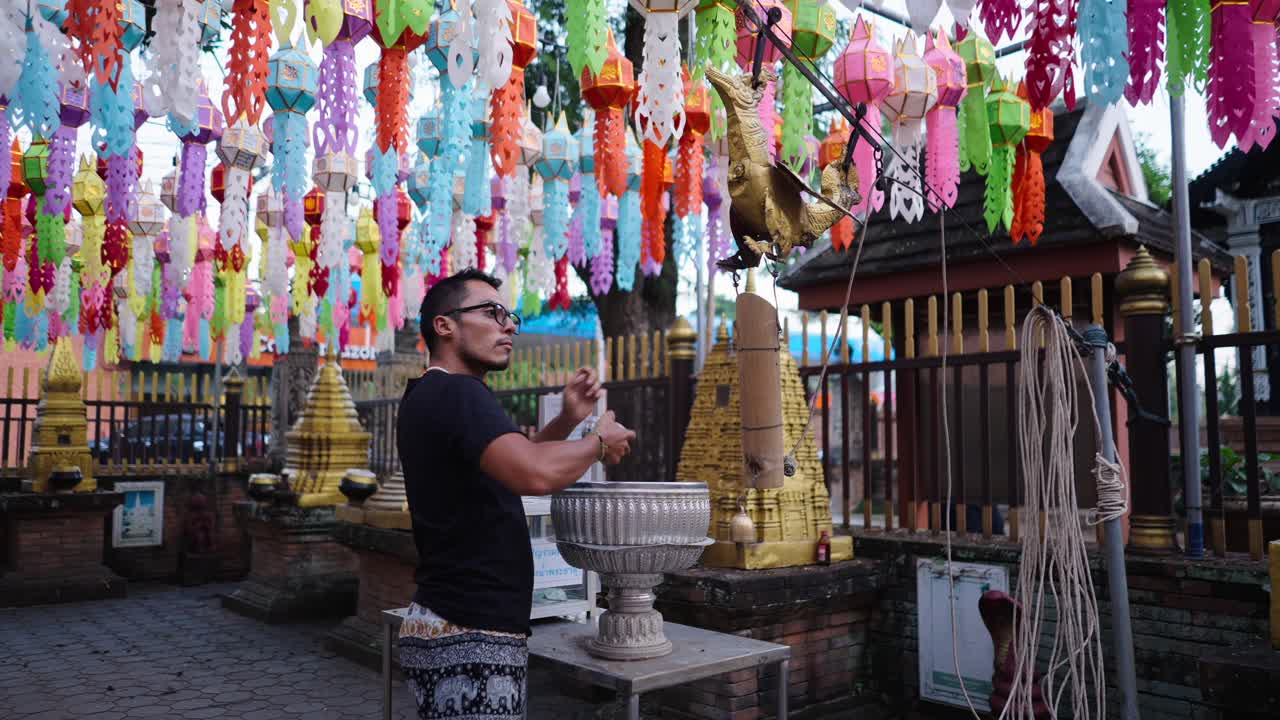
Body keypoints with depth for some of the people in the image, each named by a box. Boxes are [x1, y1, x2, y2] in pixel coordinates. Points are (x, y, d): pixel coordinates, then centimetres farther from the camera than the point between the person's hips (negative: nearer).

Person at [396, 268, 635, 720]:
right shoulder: (457, 393, -18)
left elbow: (512, 463, 24)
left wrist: (568, 420, 8)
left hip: (456, 629, 10)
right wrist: (599, 441, -14)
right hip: (468, 637, -10)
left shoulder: (428, 397, 14)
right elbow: (536, 475, -34)